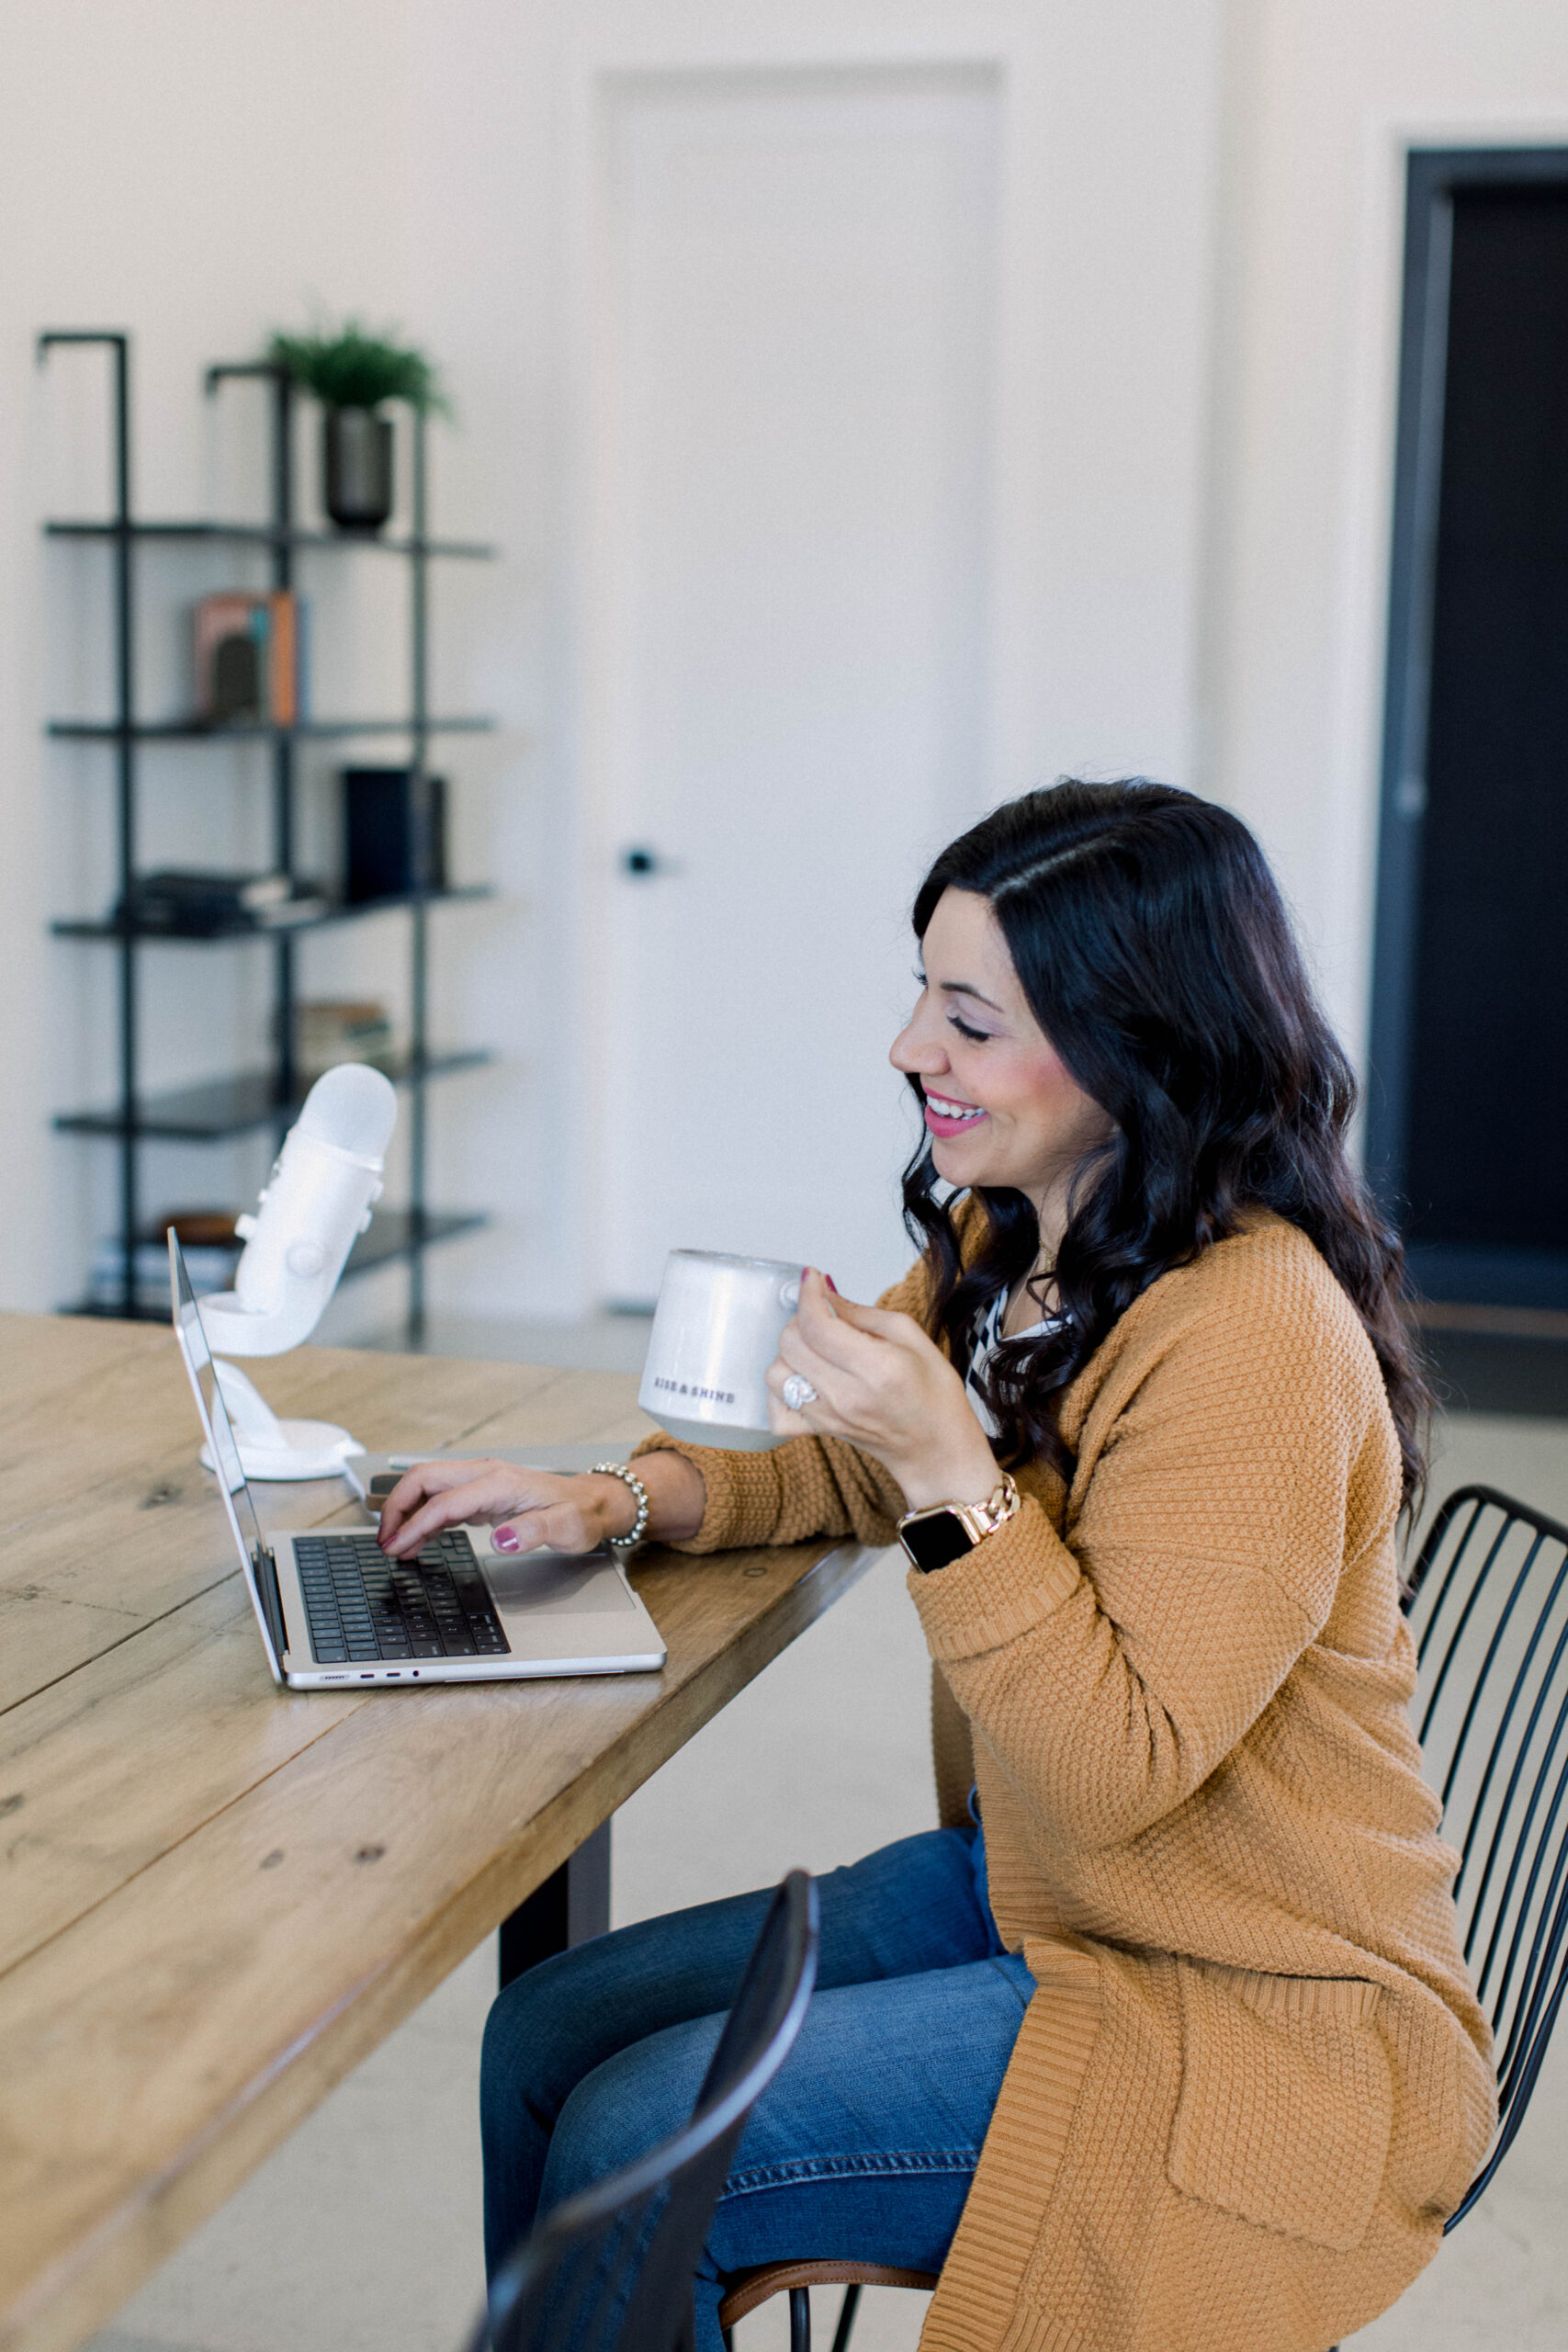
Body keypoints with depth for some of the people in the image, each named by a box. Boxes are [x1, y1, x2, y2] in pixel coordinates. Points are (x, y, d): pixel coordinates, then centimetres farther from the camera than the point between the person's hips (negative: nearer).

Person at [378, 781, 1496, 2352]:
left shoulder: (1254, 1337, -26)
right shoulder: (1009, 1243, 1)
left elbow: (1113, 1772, -25)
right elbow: (846, 1466, 17)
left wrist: (952, 1480, -34)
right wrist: (619, 1501, 0)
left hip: (1248, 2031, -8)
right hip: (1027, 1894, 8)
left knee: (633, 2157, -15)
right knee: (545, 2036, 2)